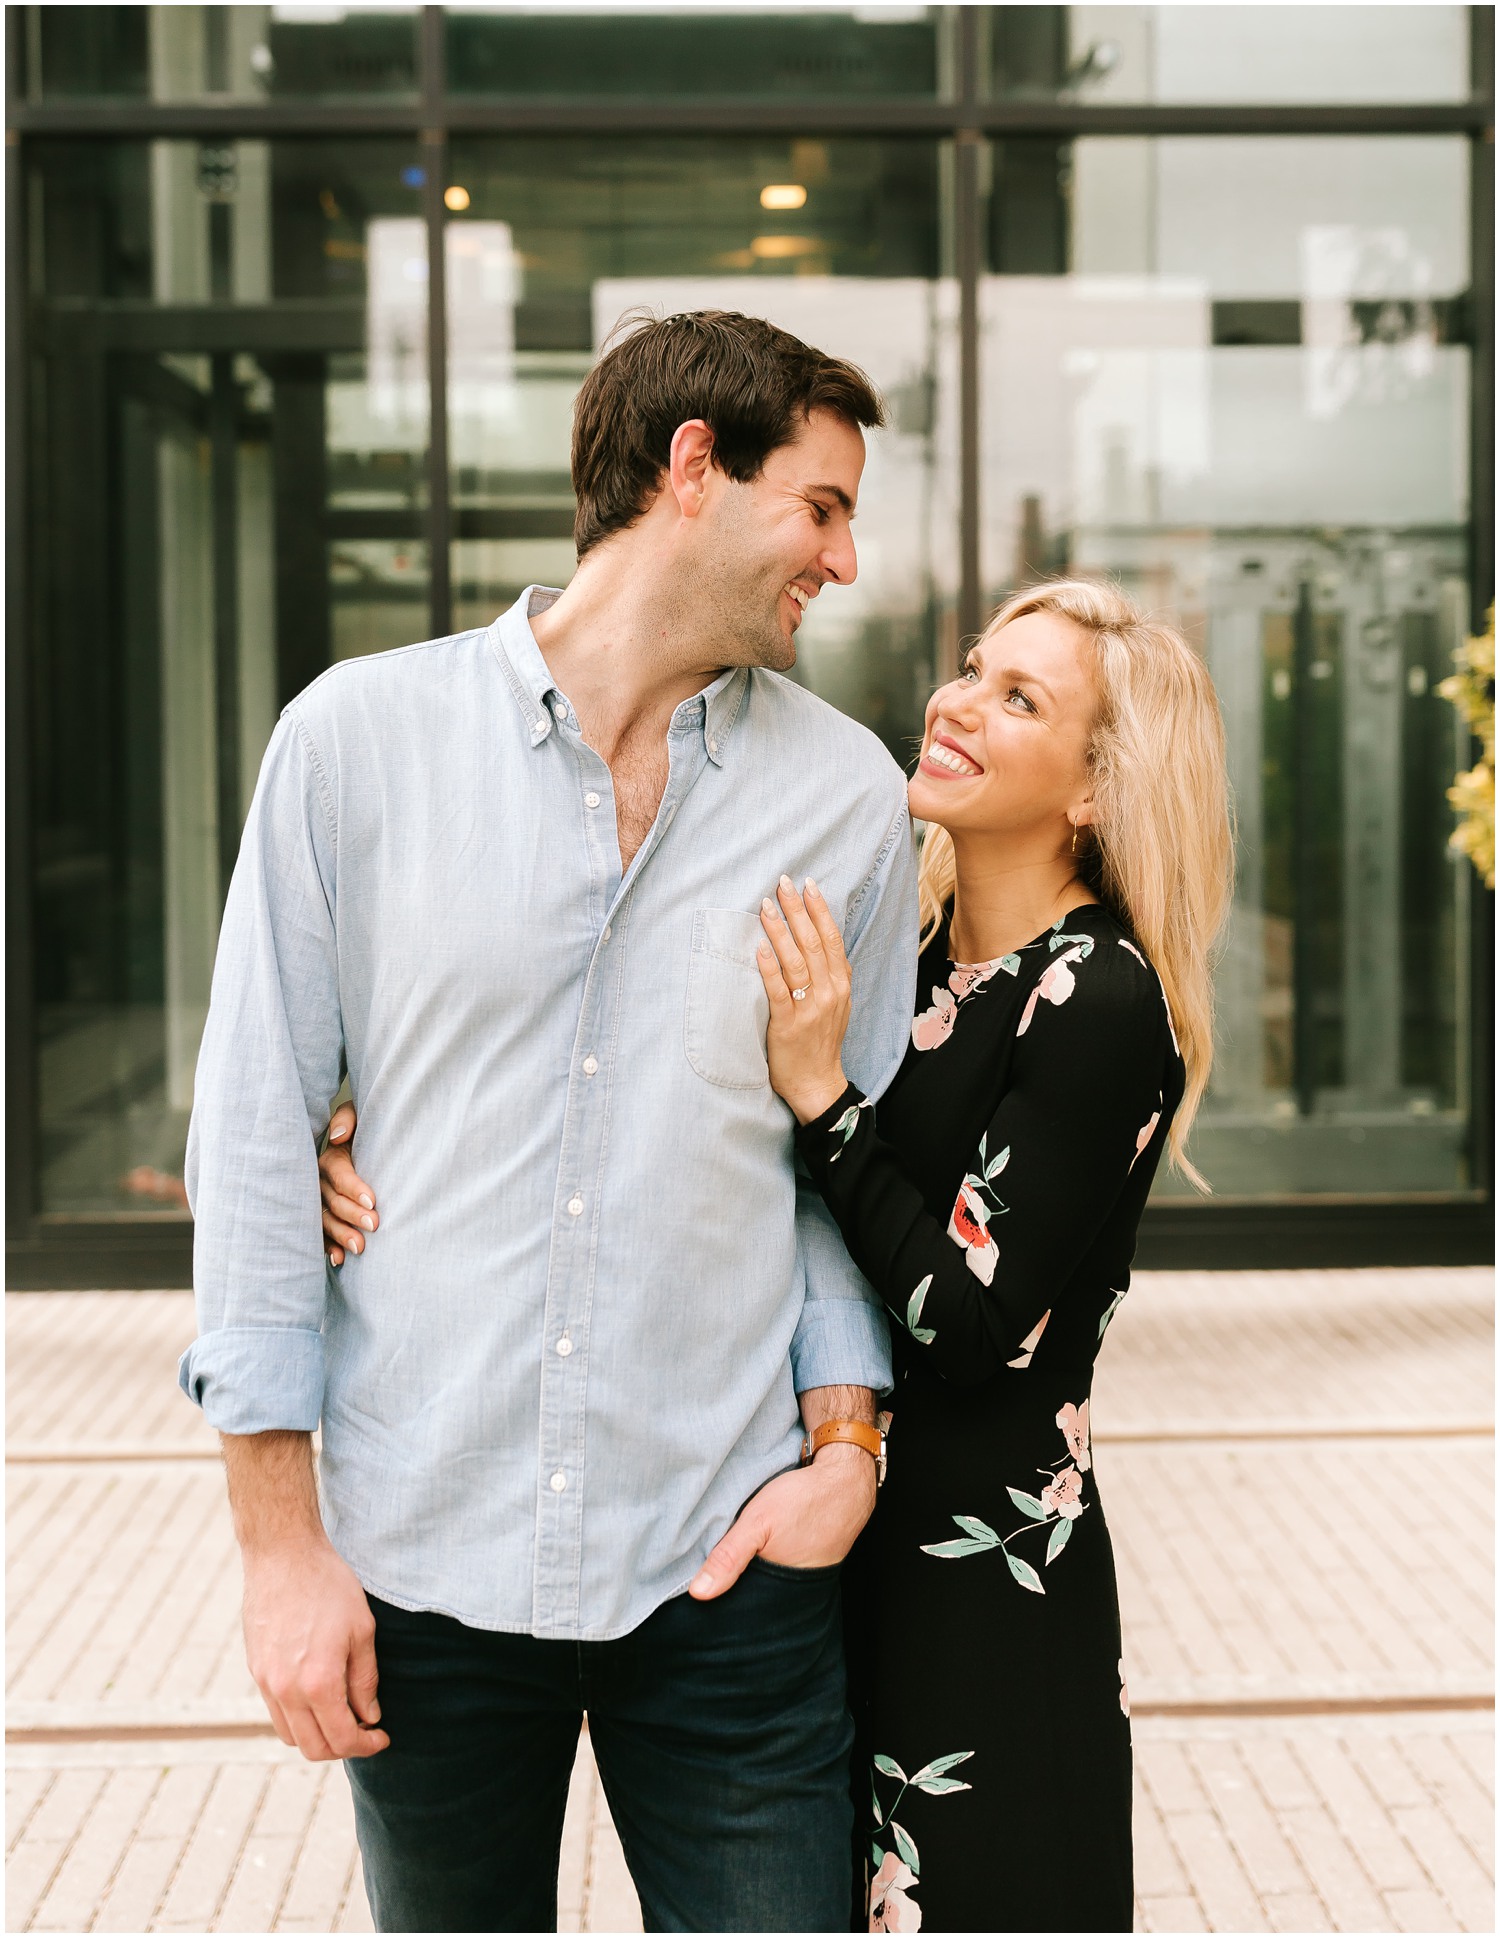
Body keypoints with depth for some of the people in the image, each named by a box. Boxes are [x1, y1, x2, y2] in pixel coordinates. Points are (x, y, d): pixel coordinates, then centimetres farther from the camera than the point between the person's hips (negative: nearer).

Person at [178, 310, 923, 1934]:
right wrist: (280, 1536, -5)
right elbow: (254, 1137, -2)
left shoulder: (846, 793, 3)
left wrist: (843, 1434, -4)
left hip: (725, 1557, 1)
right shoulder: (359, 735, -3)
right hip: (422, 1554, -1)